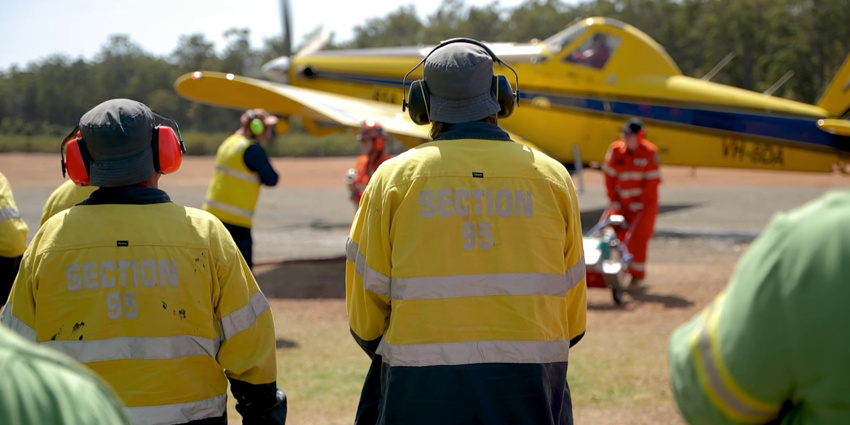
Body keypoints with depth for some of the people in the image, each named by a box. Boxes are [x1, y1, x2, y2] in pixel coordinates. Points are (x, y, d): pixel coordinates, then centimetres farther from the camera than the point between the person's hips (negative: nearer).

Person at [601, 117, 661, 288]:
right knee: (613, 234, 0)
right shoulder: (615, 150, -5)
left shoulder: (649, 152, -15)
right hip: (622, 202, 4)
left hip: (644, 203, -4)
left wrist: (639, 203, -15)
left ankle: (636, 274, 5)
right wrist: (614, 200, -3)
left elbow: (653, 180, -13)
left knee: (638, 238, -7)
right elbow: (609, 176, 1)